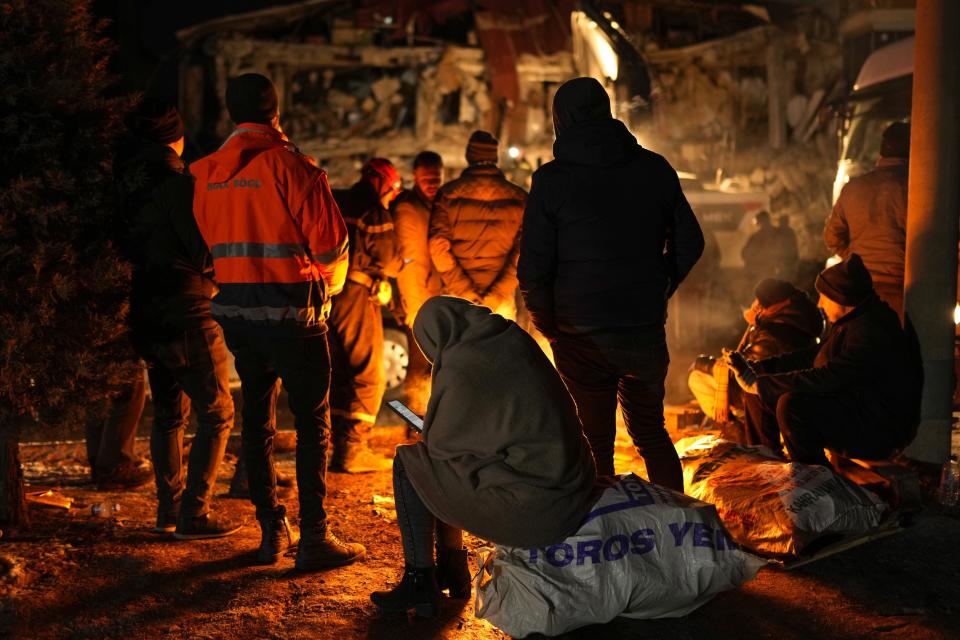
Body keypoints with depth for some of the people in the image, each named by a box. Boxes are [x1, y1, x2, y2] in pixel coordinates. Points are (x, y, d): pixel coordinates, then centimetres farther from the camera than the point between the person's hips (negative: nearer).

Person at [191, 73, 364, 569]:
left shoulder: (207, 173, 6)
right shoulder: (288, 164, -12)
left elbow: (212, 240, 13)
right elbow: (330, 240, -10)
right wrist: (330, 280, 10)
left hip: (234, 309, 6)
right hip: (290, 310, -6)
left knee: (256, 416, 13)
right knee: (312, 421, 1)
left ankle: (272, 532, 19)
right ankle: (314, 538, 1)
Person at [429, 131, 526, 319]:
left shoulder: (449, 193, -3)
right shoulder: (517, 197, -1)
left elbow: (438, 245, -13)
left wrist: (464, 291, -12)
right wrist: (498, 293, -12)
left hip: (457, 297, 0)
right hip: (501, 303, 0)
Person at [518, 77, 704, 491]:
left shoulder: (551, 180, -9)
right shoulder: (655, 168, 2)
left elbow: (534, 267, -11)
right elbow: (690, 243, 6)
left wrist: (548, 325, 3)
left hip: (581, 336, -3)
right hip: (648, 331, 4)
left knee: (596, 442, 10)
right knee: (651, 432, 21)